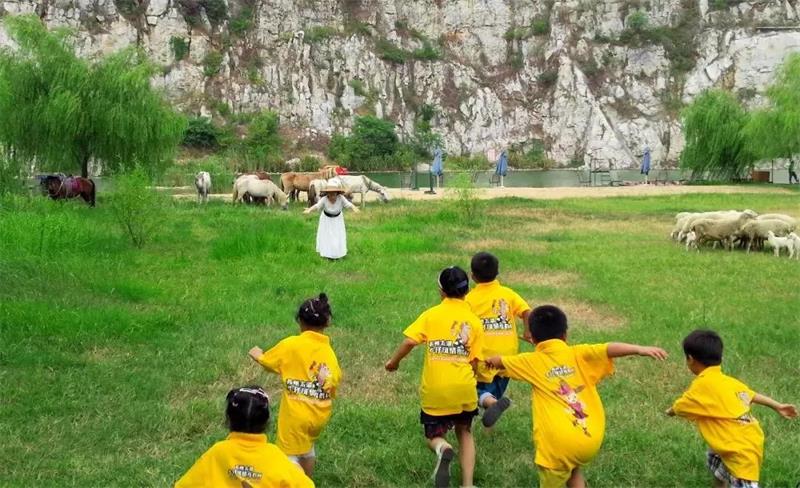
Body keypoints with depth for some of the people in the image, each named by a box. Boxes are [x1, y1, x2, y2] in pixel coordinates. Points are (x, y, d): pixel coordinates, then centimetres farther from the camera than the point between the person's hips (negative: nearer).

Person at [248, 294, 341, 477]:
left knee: (291, 455, 4)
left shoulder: (291, 344, -11)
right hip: (320, 415, 6)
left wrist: (257, 354, 22)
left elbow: (266, 361, 3)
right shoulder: (329, 352, 0)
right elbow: (335, 380, 1)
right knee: (307, 445, 30)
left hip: (296, 415, -5)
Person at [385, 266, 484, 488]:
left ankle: (443, 449, -21)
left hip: (435, 389, -2)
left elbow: (409, 342, -12)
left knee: (434, 435, 16)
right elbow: (473, 361, 1)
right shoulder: (474, 321, 3)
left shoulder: (432, 314, -3)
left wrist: (394, 362, 5)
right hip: (464, 388, 2)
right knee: (464, 432, 23)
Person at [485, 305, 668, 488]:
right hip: (592, 439, 4)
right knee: (572, 468, 32)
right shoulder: (578, 354, 8)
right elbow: (609, 349, -9)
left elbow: (498, 362, 26)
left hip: (559, 444, -4)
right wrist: (640, 349, -19)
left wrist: (491, 360, 47)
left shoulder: (531, 361, 9)